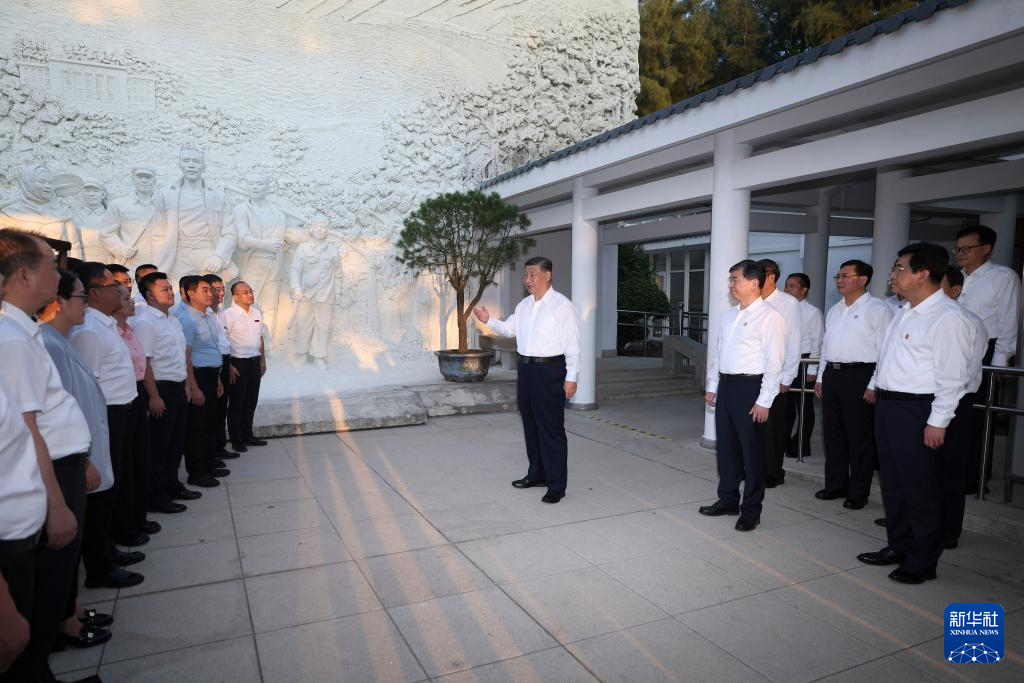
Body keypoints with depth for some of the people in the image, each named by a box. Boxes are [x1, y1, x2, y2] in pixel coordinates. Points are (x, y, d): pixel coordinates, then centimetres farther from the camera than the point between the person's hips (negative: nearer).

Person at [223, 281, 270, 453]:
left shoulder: (257, 312, 10)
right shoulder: (228, 315, -12)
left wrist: (263, 360, 17)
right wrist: (229, 367, -16)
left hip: (255, 362, 6)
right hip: (238, 363, -6)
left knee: (251, 401, 14)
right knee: (236, 403, 4)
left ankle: (247, 435, 27)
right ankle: (236, 440, 14)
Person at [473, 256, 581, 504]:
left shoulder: (563, 306, -9)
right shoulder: (524, 305, 13)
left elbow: (572, 345, -11)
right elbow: (508, 328, 20)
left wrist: (571, 378, -14)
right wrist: (489, 321, 2)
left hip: (550, 370, -8)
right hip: (526, 367, 8)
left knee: (551, 428, -4)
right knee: (530, 424, 15)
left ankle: (556, 485, 4)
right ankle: (536, 474, 30)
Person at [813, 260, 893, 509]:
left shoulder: (877, 309, -6)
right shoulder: (834, 310, 16)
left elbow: (885, 350, -11)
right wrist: (821, 378, 16)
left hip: (859, 376, -7)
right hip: (832, 374, 7)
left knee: (859, 437, 1)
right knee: (832, 433, 12)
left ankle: (858, 492, 12)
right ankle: (835, 485, 25)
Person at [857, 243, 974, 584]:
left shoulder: (946, 317, -16)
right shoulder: (904, 312, 13)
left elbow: (952, 375, -19)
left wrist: (938, 422, -19)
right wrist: (875, 386, 19)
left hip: (916, 409, -9)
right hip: (887, 403, 9)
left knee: (919, 486, 1)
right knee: (892, 482, 17)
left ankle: (922, 561, 16)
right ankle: (898, 546, 32)